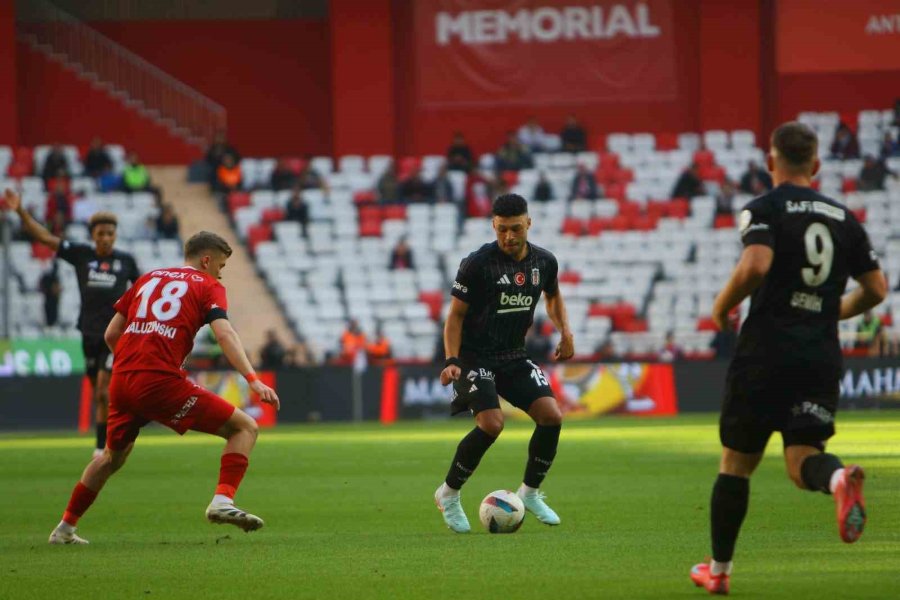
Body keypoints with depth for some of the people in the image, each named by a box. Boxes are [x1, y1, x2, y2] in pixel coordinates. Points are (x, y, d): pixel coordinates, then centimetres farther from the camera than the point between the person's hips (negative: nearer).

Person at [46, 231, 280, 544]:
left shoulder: (147, 279, 24)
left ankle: (65, 527, 33)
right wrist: (253, 380, -18)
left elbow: (110, 335, 23)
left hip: (122, 382, 6)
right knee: (245, 427, 0)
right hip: (162, 382, -6)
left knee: (113, 457, 30)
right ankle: (222, 501, -19)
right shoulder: (208, 287, 9)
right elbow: (224, 333, -9)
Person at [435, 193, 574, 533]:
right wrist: (452, 361, -22)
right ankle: (448, 495, -4)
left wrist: (565, 332, 8)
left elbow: (553, 295, 23)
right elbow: (456, 315, -10)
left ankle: (530, 492, 10)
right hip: (474, 356, -5)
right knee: (491, 423, -25)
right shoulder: (477, 264, -16)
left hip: (514, 357, 5)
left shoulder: (544, 262, 0)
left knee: (552, 416, -11)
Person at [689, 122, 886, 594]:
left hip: (767, 347, -3)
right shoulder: (843, 218, 12)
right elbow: (876, 289, 13)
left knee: (736, 462, 10)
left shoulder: (764, 210, -4)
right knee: (801, 461, 0)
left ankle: (718, 570, 18)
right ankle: (839, 479, -37)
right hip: (822, 354, 3)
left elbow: (756, 265, -22)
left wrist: (722, 305, -5)